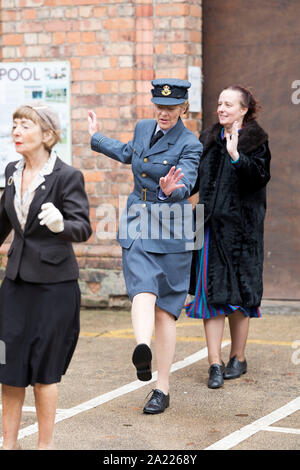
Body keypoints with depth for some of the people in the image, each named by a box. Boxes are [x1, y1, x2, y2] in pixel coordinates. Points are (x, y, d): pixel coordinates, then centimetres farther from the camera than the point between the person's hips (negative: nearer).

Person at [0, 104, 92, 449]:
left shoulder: (67, 176, -12)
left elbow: (83, 227, -19)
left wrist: (60, 225, -39)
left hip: (53, 282, -6)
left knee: (44, 368, 2)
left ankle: (45, 444, 15)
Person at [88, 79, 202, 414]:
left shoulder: (190, 144, -7)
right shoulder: (143, 128, 9)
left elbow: (186, 182, -24)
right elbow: (127, 152, 31)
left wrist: (171, 189, -46)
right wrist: (94, 138, 45)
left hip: (171, 233, -4)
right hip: (137, 227, 4)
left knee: (165, 310, 0)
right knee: (143, 292, -22)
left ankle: (162, 390, 6)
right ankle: (143, 350, -47)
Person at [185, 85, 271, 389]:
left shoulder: (255, 140, -2)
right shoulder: (208, 139, 13)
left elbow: (260, 176, -17)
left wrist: (236, 156, -29)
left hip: (242, 227, -4)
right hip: (211, 226, 4)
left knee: (239, 293, 4)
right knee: (210, 292, -2)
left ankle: (238, 358, 19)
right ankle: (215, 364, -1)